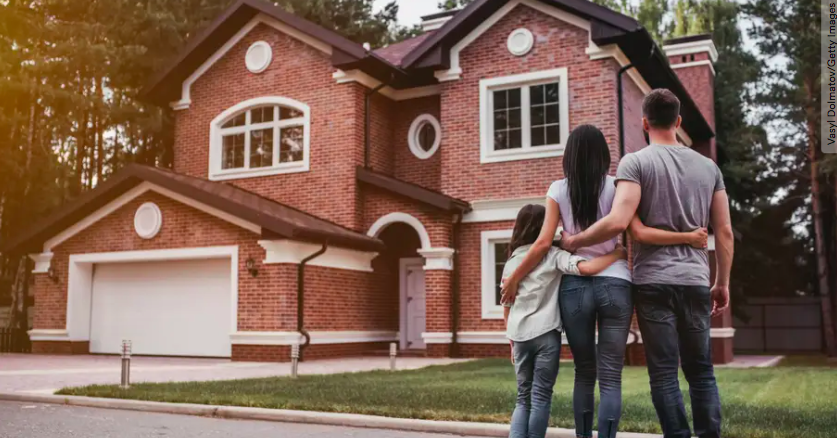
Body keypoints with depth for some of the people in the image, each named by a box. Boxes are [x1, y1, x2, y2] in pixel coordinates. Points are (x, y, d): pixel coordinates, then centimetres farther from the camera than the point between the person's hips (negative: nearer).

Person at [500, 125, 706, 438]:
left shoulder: (558, 190, 3)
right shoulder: (615, 186, 2)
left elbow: (544, 243, -2)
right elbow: (639, 232, -10)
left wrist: (514, 279, 7)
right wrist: (688, 237, -5)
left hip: (574, 287, 1)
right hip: (614, 285, -1)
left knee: (584, 373, 16)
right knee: (610, 378, 1)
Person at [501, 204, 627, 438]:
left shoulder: (512, 261, 12)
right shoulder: (553, 255, -1)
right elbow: (586, 268, -19)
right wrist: (619, 253, -5)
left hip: (519, 335, 4)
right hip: (545, 334, -4)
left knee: (523, 397, 13)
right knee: (540, 397, 5)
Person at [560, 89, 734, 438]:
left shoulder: (636, 162, -4)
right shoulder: (708, 166, 10)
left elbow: (618, 222, -17)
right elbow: (724, 232, 10)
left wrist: (574, 241, -3)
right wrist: (722, 283, 19)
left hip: (653, 281, -4)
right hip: (695, 281, 4)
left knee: (664, 374, 1)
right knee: (701, 371, 12)